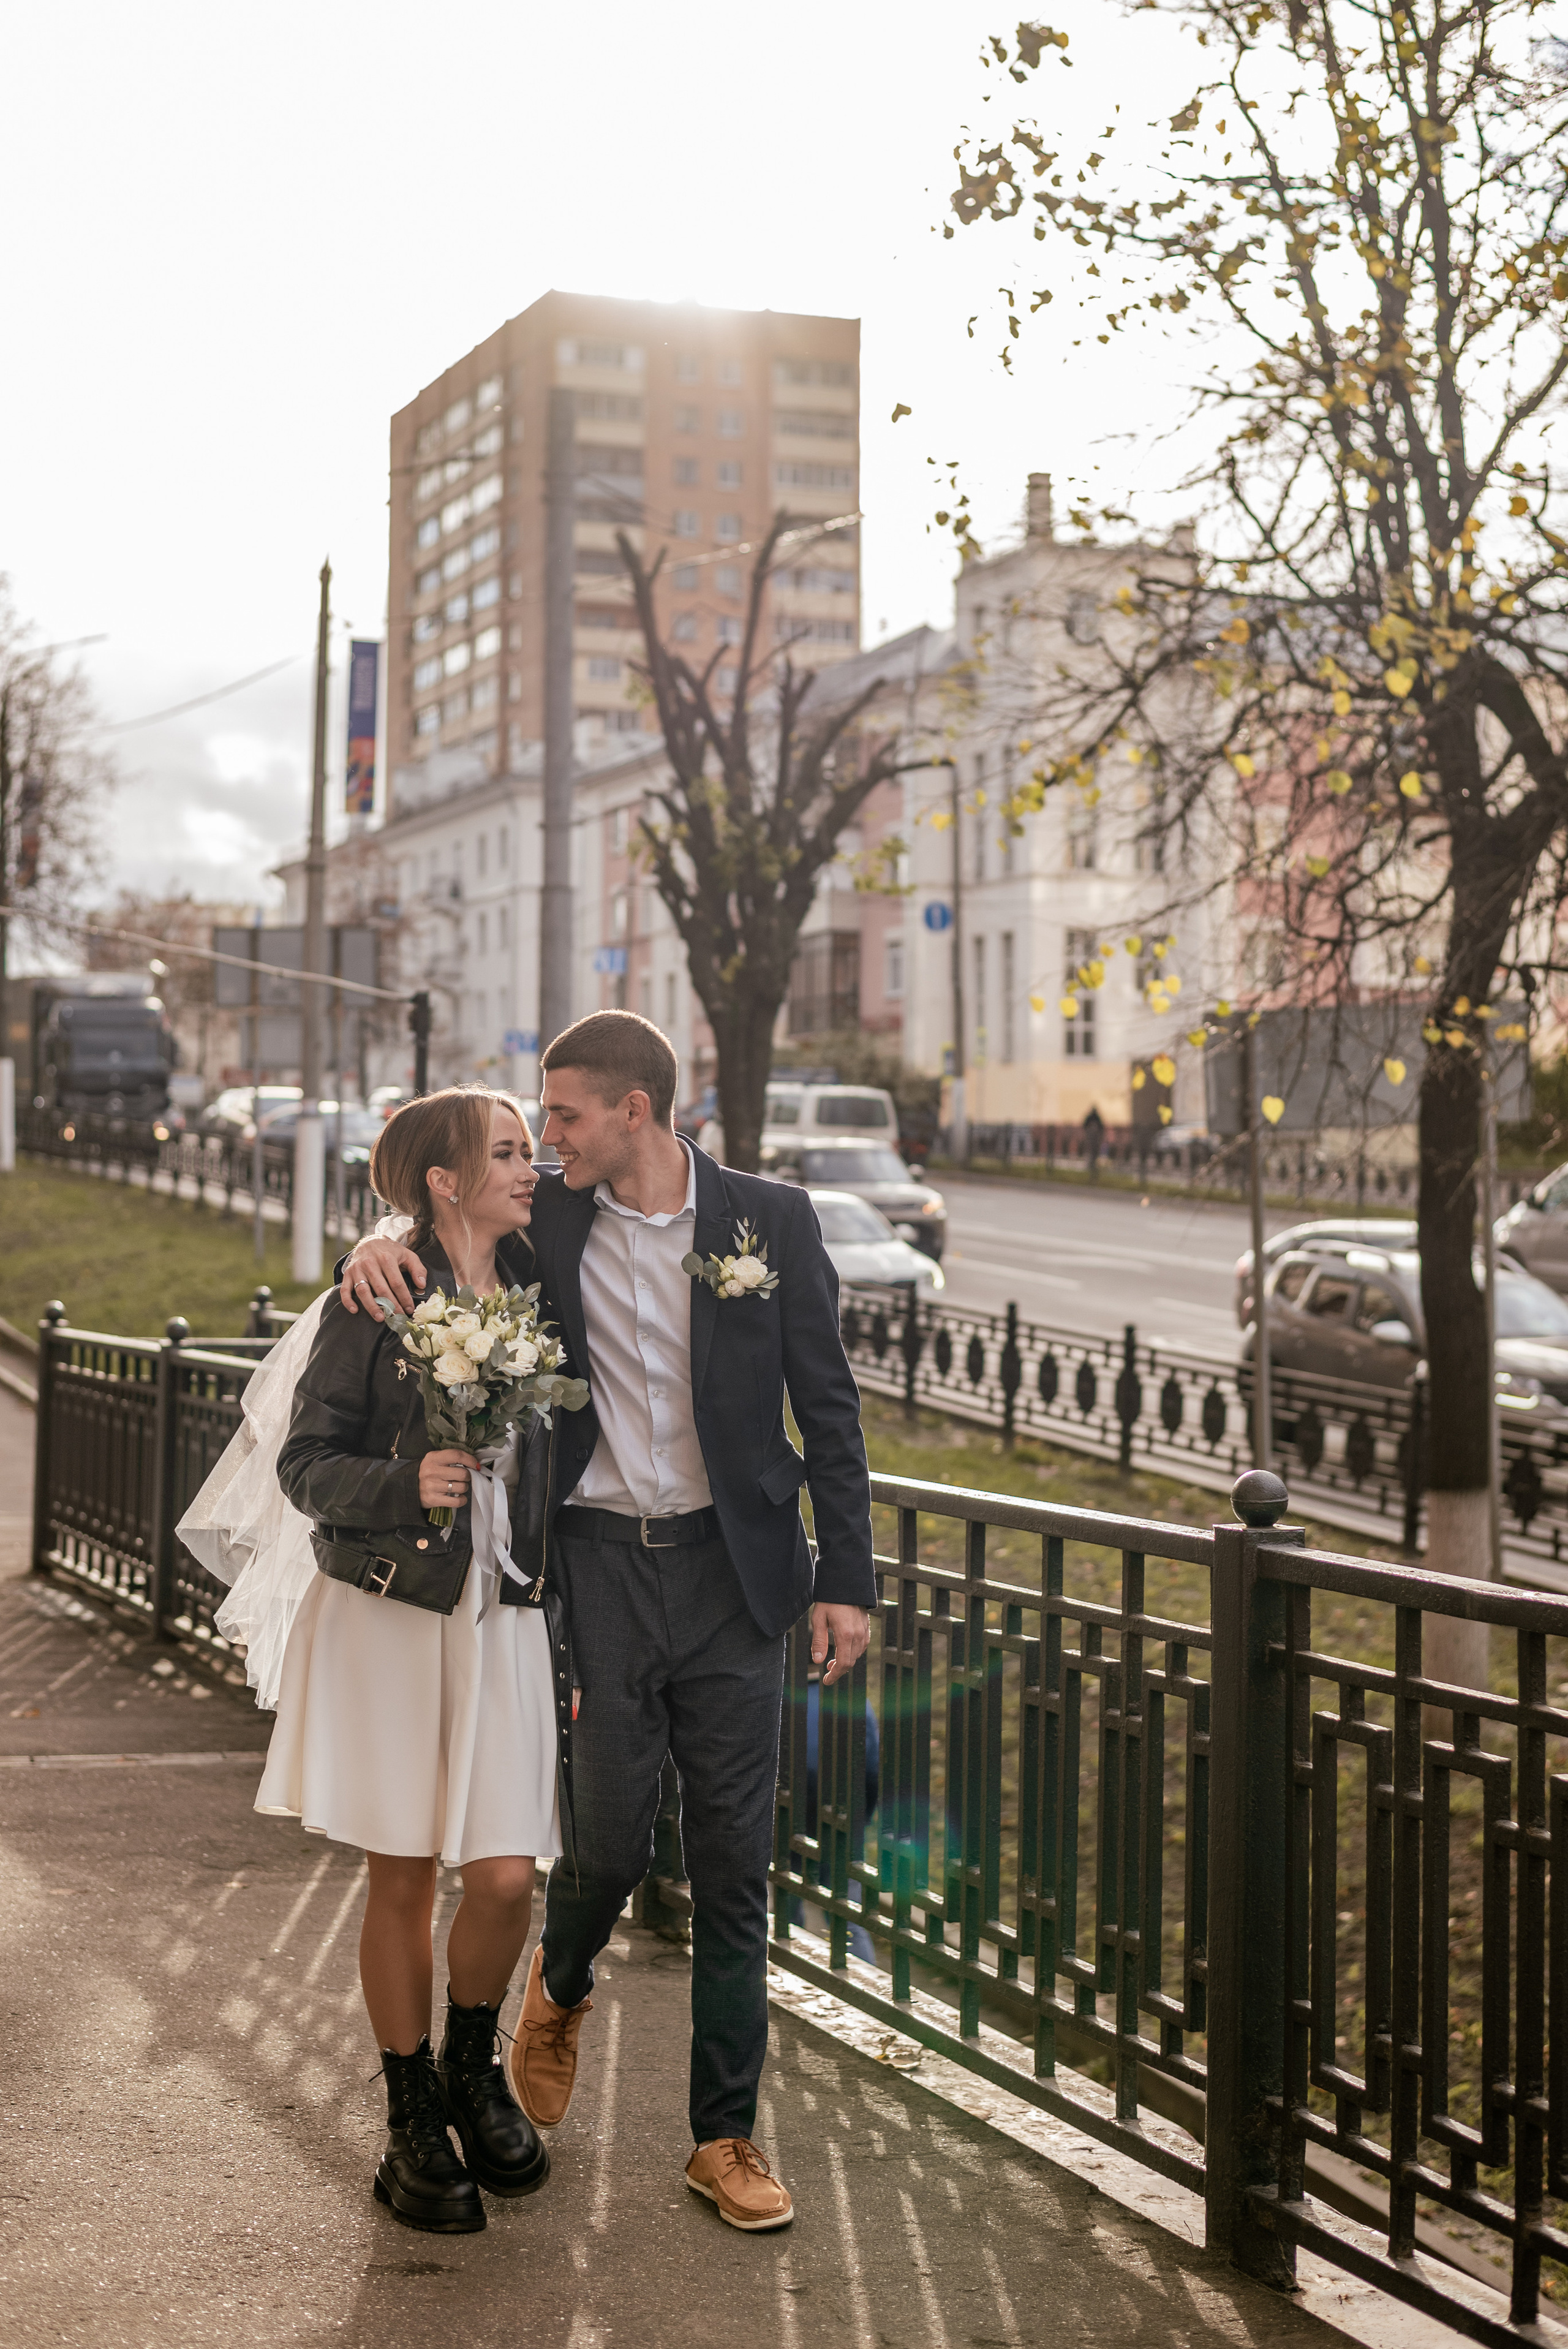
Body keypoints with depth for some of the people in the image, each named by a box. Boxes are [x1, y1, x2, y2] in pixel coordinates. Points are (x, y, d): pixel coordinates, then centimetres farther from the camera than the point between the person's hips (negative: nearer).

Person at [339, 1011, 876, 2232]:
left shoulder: (770, 1219, -2)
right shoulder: (547, 1220, 2)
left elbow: (827, 1403, 1)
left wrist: (846, 1578, -1)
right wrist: (383, 1241, -7)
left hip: (731, 1566, 0)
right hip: (597, 1565, 1)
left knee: (735, 1862, 4)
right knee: (611, 1839, 0)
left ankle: (726, 2134, 16)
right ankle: (561, 1987, 36)